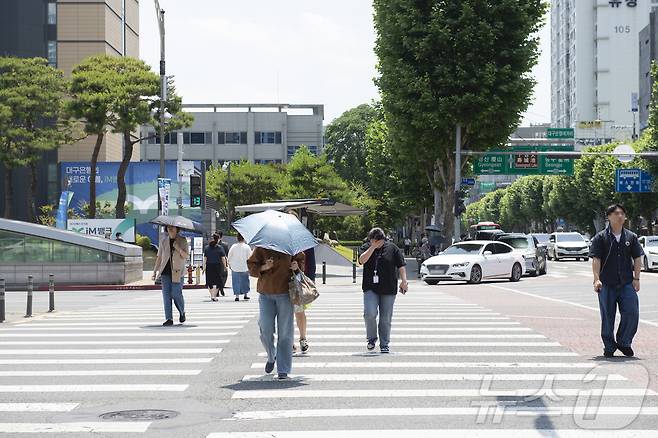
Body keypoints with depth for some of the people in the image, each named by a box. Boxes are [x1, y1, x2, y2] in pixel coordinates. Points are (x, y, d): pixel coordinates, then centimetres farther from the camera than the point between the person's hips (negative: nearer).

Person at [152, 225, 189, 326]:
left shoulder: (182, 240, 2)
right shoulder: (163, 240, 10)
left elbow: (186, 256, -2)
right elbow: (159, 257, 15)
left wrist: (179, 249, -20)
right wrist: (155, 270, 12)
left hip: (177, 272, -3)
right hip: (165, 271, 3)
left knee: (176, 294, -7)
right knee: (166, 295, -3)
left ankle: (182, 312, 22)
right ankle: (169, 319, 0)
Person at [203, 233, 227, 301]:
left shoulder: (207, 247, 5)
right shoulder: (220, 248, -3)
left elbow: (205, 258, 3)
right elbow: (223, 258, -5)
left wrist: (204, 267, 7)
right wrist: (225, 266, 4)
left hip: (209, 266, 3)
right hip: (217, 266, -3)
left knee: (209, 282, 13)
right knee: (217, 281, 5)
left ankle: (212, 295, 17)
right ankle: (214, 296, -3)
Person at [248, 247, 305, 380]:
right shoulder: (261, 248, 1)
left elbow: (301, 259, 18)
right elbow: (251, 266, 4)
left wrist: (297, 266, -4)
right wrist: (263, 268, -15)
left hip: (285, 294, 0)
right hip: (266, 294, 1)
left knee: (285, 333, -2)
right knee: (266, 331, -3)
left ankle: (283, 370, 5)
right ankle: (271, 357, 29)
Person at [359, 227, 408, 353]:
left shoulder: (392, 248, 5)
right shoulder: (366, 248, 7)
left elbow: (401, 266, 5)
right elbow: (362, 260, -12)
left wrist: (404, 281, -5)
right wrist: (373, 247, -15)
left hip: (388, 290, 0)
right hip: (371, 289, 0)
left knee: (386, 318, 4)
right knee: (370, 313, -18)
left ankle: (384, 345, 16)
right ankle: (371, 338, 5)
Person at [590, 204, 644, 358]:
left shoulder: (631, 237, 9)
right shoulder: (600, 237, 0)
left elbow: (637, 258, 10)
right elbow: (596, 259, -6)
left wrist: (636, 278, 2)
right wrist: (597, 279, -15)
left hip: (627, 283, 2)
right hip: (607, 284, -2)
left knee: (632, 313, -7)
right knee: (607, 316, 4)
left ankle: (624, 342, 12)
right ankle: (609, 347, 16)